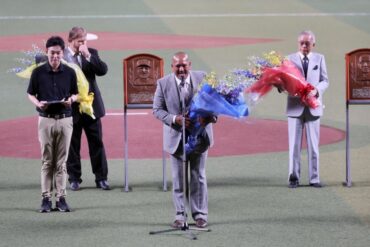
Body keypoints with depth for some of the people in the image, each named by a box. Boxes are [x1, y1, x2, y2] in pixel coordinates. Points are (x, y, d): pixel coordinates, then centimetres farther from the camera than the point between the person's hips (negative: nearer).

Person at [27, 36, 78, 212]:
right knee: (47, 161, 2)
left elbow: (75, 94, 13)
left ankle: (61, 198, 7)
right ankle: (46, 198, 6)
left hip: (65, 119, 1)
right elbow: (30, 94, 7)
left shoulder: (70, 72, 4)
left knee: (61, 162, 4)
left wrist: (71, 99, -9)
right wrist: (38, 103, -13)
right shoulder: (38, 72, 1)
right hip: (46, 119, -1)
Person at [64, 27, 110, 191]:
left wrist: (88, 55, -15)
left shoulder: (91, 53, 5)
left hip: (91, 105, 2)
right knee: (72, 145, 5)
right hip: (71, 107, -2)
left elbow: (103, 70, -8)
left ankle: (101, 178, 12)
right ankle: (74, 178, 15)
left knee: (97, 142, 5)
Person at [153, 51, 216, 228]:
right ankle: (180, 215, 14)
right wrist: (174, 119, -19)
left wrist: (210, 115, -18)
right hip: (176, 137, 0)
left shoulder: (202, 78, -4)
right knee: (178, 178, 5)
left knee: (198, 177, 8)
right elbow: (157, 109, -2)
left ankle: (200, 214, 16)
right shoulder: (163, 83, -5)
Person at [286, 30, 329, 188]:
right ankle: (294, 178, 7)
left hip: (313, 106, 1)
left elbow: (325, 81, 7)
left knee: (313, 144, 4)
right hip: (295, 106, -1)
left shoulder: (319, 59, 9)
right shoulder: (290, 59, 4)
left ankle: (314, 178, 9)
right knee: (294, 144, 1)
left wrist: (316, 90, -13)